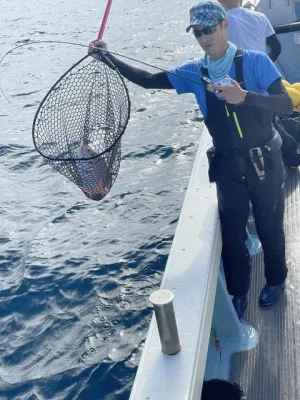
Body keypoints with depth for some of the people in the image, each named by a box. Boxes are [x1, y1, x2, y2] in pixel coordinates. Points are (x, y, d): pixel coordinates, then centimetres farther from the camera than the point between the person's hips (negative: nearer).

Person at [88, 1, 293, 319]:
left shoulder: (255, 62, -13)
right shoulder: (195, 72, -1)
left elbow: (286, 104, -21)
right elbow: (149, 80, -1)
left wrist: (244, 96, -37)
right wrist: (109, 59, -11)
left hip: (264, 162, -2)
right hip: (228, 166, 3)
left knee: (269, 225, 13)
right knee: (232, 232, 9)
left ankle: (275, 279, 40)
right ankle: (238, 292, 31)